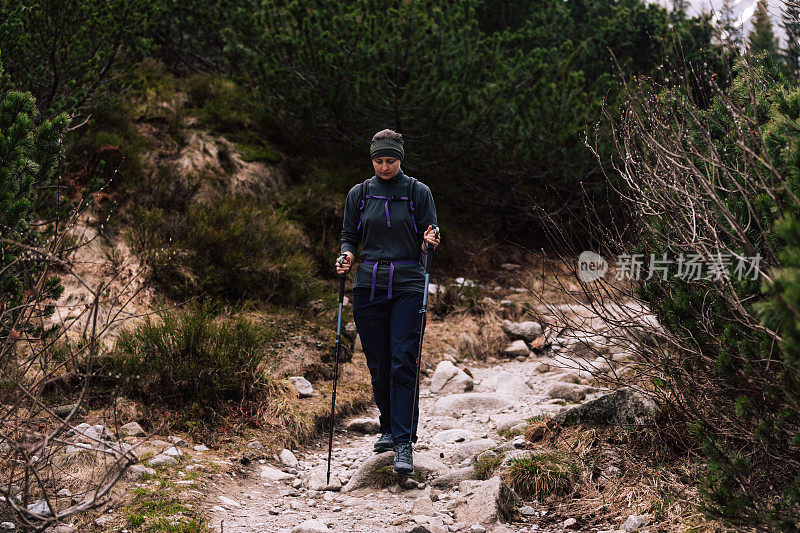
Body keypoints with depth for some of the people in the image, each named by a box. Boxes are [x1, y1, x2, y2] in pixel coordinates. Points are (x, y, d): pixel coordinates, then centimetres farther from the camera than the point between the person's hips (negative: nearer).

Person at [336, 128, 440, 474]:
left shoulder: (418, 192, 4)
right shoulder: (359, 194, 9)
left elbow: (427, 240, 6)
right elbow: (349, 235, 13)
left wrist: (428, 242, -17)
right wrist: (347, 255, -8)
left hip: (408, 286, -2)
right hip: (369, 286, 3)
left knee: (403, 363, -11)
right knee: (378, 364, 7)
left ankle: (404, 443, -10)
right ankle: (389, 428, 27)